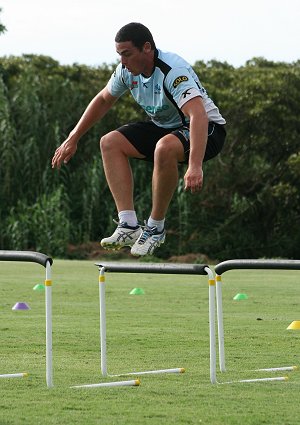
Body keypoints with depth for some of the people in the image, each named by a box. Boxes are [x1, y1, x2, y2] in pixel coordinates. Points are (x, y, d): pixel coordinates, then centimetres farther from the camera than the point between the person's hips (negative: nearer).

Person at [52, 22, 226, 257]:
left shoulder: (173, 71, -31)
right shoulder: (127, 70, -6)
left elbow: (199, 115, -44)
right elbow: (103, 100, 13)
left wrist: (195, 166, -57)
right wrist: (73, 139, 12)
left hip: (207, 130, -8)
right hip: (163, 126, 8)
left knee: (165, 147, -39)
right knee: (110, 142, -7)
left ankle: (155, 228, -20)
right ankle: (129, 226, -16)